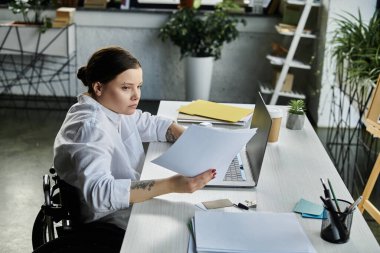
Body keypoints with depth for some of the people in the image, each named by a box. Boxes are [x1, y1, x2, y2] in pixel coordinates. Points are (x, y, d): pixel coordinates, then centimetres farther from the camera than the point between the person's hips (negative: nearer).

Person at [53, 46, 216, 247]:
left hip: (133, 206, 8)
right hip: (112, 230, -8)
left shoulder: (112, 106, 0)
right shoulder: (89, 127, -27)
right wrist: (173, 185, -44)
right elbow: (100, 192, -38)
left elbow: (151, 125, 12)